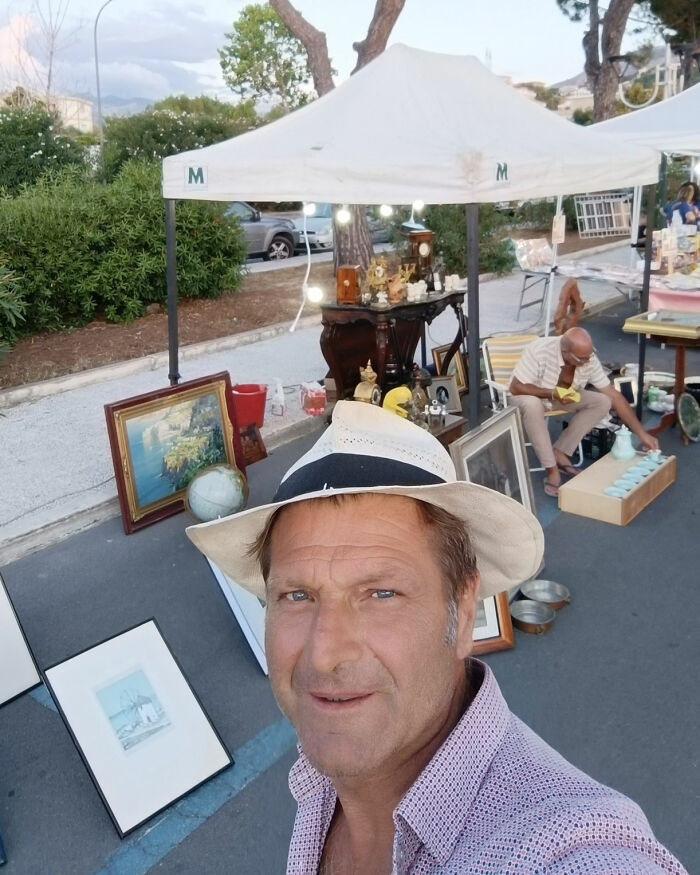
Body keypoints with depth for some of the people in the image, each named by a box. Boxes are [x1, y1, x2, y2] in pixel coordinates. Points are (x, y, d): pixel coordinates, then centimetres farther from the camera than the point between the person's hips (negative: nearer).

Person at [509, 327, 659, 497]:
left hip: (563, 396, 5)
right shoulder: (539, 351, -33)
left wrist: (642, 434, -15)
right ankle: (551, 469, -26)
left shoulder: (589, 358, -20)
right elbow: (515, 387, -27)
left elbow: (613, 395, -14)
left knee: (602, 402, -17)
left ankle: (560, 453, -11)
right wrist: (552, 393, -38)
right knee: (532, 405, -39)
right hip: (529, 395, -4)